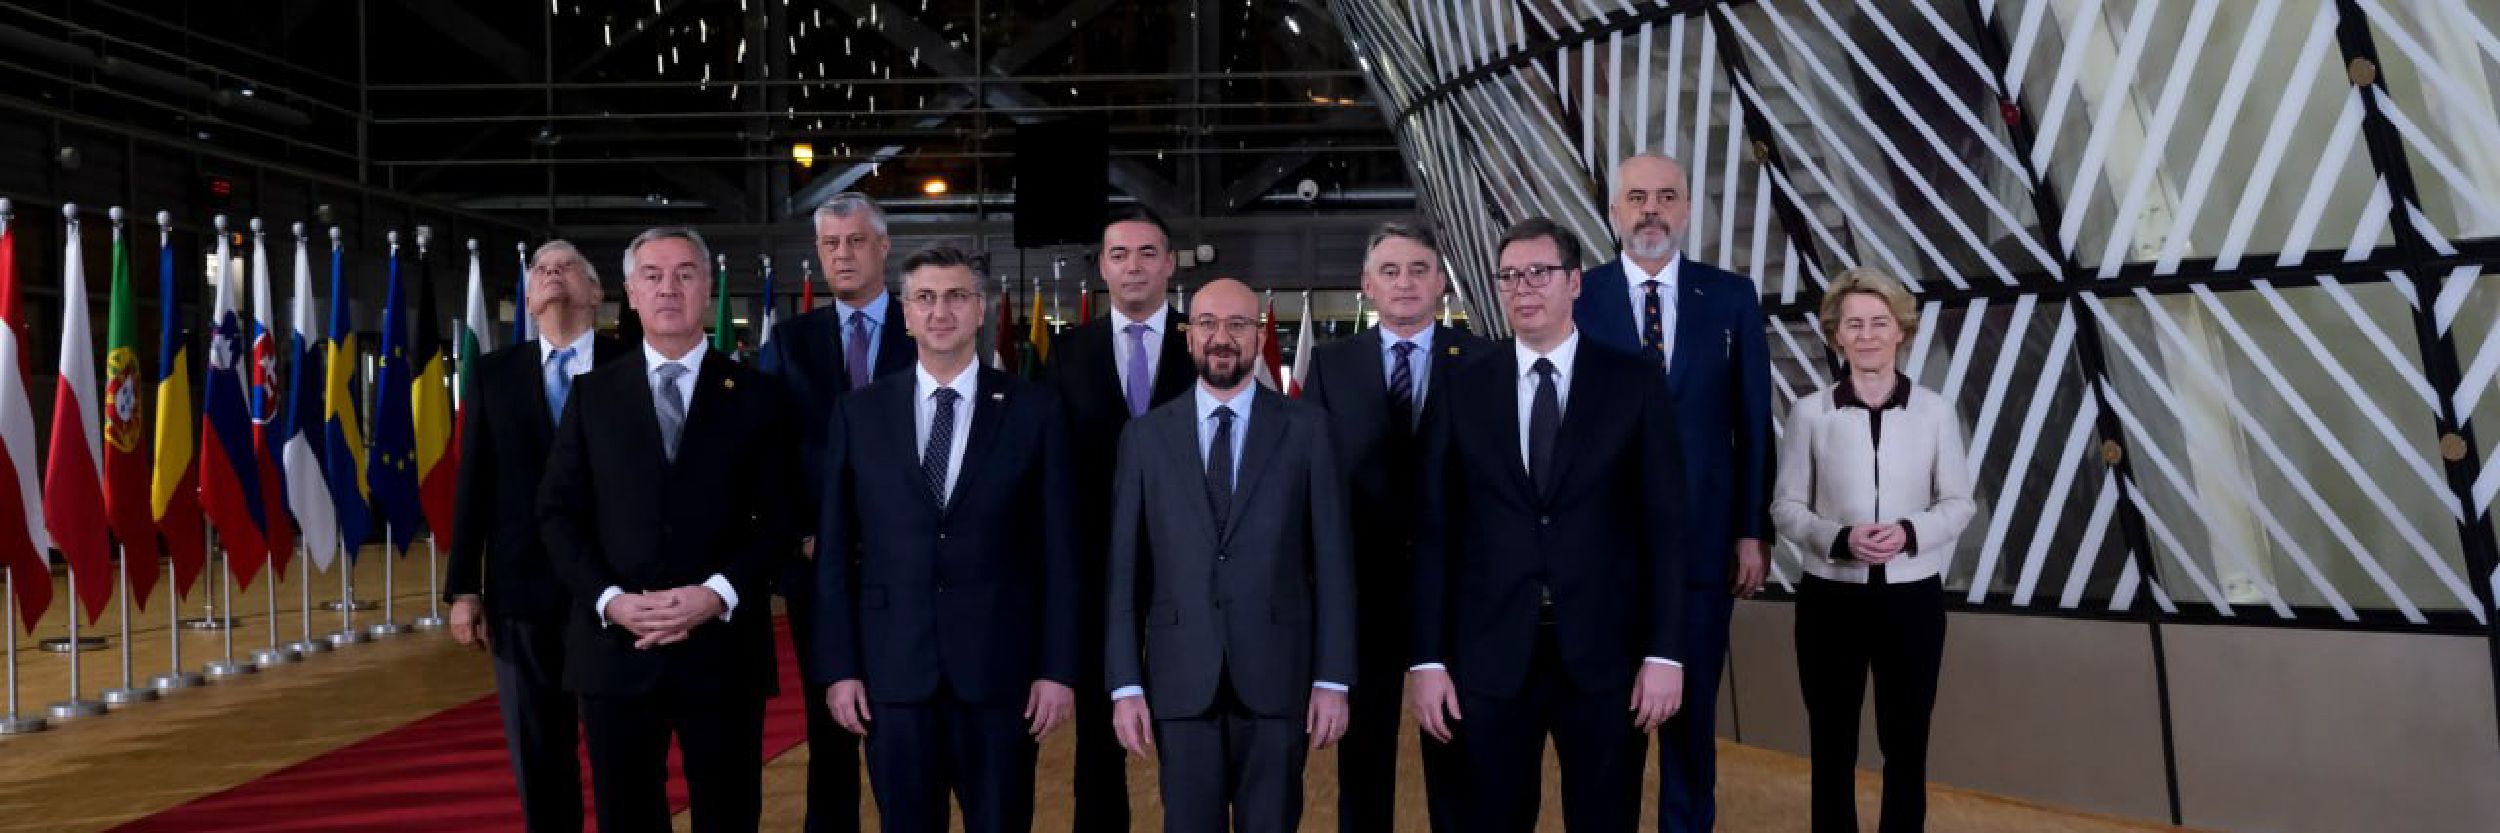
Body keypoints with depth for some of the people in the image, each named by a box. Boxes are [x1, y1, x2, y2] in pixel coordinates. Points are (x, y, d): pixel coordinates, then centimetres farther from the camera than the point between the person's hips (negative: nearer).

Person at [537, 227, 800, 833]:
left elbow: (781, 520, 0)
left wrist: (717, 595, -14)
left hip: (724, 649, -1)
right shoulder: (592, 395, 9)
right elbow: (558, 514, 5)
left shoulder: (759, 396, 5)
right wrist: (609, 599, -10)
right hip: (615, 646, 1)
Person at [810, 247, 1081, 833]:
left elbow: (1058, 550, 0)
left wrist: (1058, 668, -4)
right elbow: (834, 552, 5)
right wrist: (838, 668, 0)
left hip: (1000, 671, -1)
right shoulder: (859, 414, 5)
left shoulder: (1034, 410, 1)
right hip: (892, 671, 1)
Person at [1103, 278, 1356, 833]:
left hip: (1277, 679, -1)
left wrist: (1333, 681, -3)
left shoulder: (1305, 429, 2)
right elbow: (1124, 570, 4)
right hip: (1181, 681, 1)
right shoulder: (1145, 436, 5)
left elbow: (1332, 560, 1)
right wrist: (1125, 685, -1)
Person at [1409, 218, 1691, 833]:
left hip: (1605, 654, -1)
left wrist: (1665, 651, -6)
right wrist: (1427, 658, -2)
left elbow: (1666, 524, -1)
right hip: (1492, 656, 1)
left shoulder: (1634, 384, 2)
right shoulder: (1463, 391, 5)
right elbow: (1435, 533, 3)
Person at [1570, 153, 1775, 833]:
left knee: (1692, 706, 11)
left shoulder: (1731, 298, 3)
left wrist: (1754, 530, -1)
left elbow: (1753, 422, 3)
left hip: (1702, 535, 1)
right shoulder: (1575, 298, -1)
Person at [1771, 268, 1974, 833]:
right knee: (1832, 746, 8)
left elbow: (1958, 502, 3)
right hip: (1831, 597, 0)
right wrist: (1839, 539, -18)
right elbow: (1785, 505, 0)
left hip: (1912, 599, 1)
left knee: (1906, 745, 9)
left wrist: (1910, 532, -16)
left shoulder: (1935, 411, 0)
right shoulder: (1809, 413, -3)